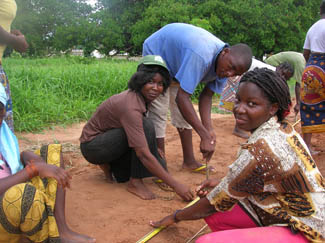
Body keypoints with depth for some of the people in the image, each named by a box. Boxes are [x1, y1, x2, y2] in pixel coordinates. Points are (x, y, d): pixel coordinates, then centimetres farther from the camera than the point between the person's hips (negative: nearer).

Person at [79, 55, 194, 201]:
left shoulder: (142, 97, -4)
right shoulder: (130, 106, -32)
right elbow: (143, 154, -36)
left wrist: (153, 147, -3)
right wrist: (176, 185, -36)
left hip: (110, 141, 9)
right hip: (92, 146, -9)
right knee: (146, 126, -28)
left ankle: (109, 165, 10)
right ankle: (135, 182, -20)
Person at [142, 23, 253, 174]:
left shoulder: (222, 65, -17)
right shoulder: (201, 55, -44)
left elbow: (206, 95, -13)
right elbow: (182, 97, -46)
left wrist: (209, 129, -27)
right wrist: (205, 136, -46)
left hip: (176, 63, 8)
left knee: (184, 112, 8)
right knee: (158, 113, -13)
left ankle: (189, 161, 18)